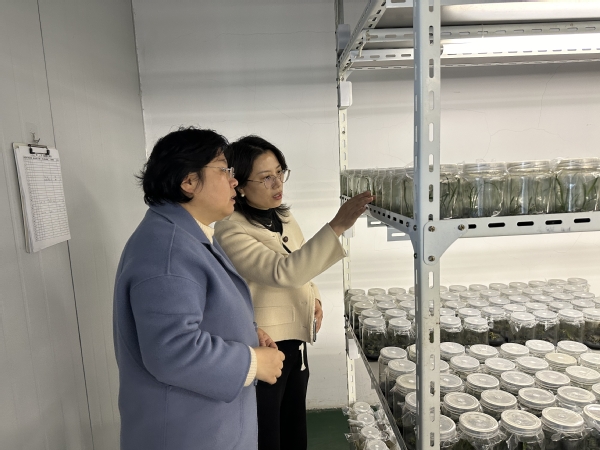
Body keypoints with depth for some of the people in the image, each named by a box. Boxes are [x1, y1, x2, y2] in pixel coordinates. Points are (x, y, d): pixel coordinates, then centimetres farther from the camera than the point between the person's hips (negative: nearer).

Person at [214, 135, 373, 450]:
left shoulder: (283, 217, 5)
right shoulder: (230, 231, -20)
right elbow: (282, 271, -33)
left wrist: (314, 298, 1)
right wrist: (337, 227, -39)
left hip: (294, 340, 7)